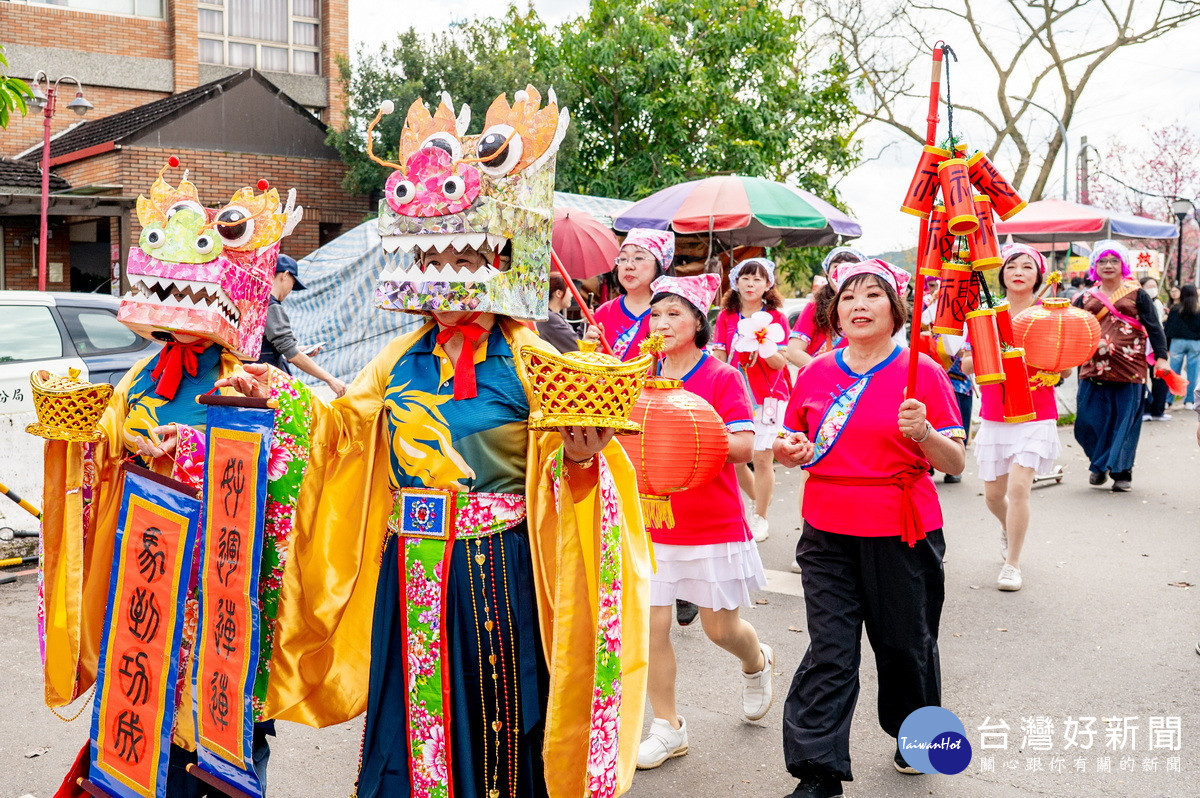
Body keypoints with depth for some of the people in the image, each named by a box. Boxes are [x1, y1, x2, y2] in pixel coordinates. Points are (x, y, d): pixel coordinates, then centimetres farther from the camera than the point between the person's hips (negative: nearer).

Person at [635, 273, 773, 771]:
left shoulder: (722, 378, -7)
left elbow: (744, 447, -15)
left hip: (713, 521, -4)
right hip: (652, 521, 4)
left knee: (720, 627, 8)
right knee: (650, 625, 1)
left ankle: (757, 664, 43)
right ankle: (667, 728, 17)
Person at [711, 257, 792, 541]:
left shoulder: (775, 318, 0)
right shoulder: (727, 316, 7)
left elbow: (780, 363, -4)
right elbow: (719, 357, 5)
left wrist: (766, 348, -23)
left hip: (768, 395, -3)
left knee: (762, 457, -3)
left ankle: (760, 518, 11)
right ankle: (758, 499, 29)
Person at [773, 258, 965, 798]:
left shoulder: (921, 372, -5)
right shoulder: (816, 374, 5)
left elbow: (955, 463, -6)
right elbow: (795, 446, 16)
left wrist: (922, 432, -25)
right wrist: (790, 450, -7)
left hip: (901, 534, -2)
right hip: (828, 533, 2)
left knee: (904, 643, 14)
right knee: (829, 652, -1)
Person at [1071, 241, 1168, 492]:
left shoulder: (1137, 295, 6)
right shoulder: (1086, 298, 12)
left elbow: (1154, 328, 1)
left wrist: (1160, 357, -9)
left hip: (1128, 371, -2)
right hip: (1093, 370, 2)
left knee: (1125, 422, 1)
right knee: (1088, 421, 1)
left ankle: (1121, 471, 12)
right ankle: (1098, 464, 22)